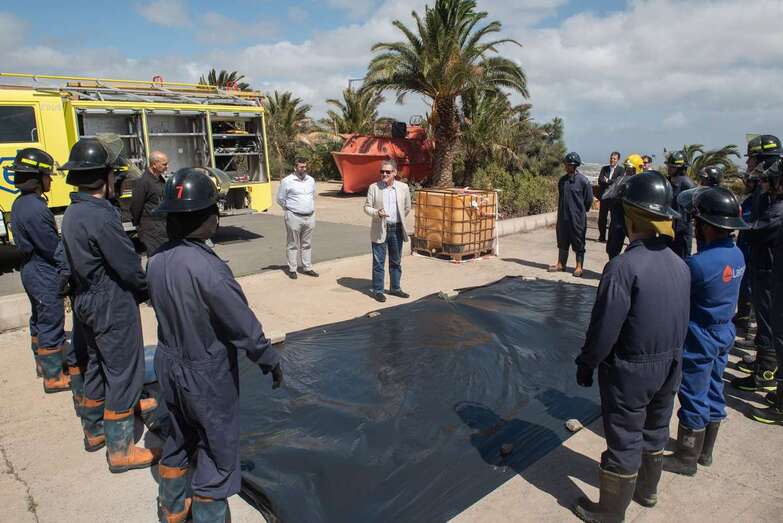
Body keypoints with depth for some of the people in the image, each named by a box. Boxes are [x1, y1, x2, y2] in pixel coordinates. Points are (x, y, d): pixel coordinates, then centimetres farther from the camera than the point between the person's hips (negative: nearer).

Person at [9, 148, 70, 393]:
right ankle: (53, 377, 10)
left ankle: (42, 363, 39)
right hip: (45, 276, -10)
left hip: (32, 271, 10)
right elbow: (53, 248, -22)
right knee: (52, 325, 0)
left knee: (39, 320, 23)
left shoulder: (20, 203, 6)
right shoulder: (36, 209, -25)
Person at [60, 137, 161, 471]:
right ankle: (120, 449, 12)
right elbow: (129, 268, -21)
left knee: (98, 365, 22)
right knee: (123, 371, 2)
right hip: (113, 306, -9)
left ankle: (94, 429, 38)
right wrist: (146, 291, -1)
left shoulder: (72, 213, 5)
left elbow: (80, 261, 10)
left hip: (87, 301, 9)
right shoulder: (101, 217, -24)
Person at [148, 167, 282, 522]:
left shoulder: (156, 261, -7)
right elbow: (243, 325, -21)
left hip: (169, 365, 8)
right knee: (217, 450, 13)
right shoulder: (208, 268, -29)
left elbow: (162, 308, 5)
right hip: (207, 375, -7)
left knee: (179, 437, 27)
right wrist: (270, 361, -7)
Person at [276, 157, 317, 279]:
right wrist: (290, 209, 5)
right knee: (293, 245, 1)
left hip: (310, 217, 5)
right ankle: (292, 269, 8)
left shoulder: (311, 180, 10)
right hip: (294, 217, -5)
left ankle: (307, 268, 19)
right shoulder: (287, 181, -6)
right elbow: (280, 199, 2)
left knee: (307, 244, 11)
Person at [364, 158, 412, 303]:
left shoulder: (403, 187, 2)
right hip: (380, 230, -3)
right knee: (378, 262, 2)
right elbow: (367, 207, -2)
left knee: (396, 262, 13)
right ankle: (377, 290, 12)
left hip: (397, 229, 3)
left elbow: (407, 208, 13)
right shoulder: (374, 187, -3)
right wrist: (377, 213, -19)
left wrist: (399, 220, 11)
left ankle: (395, 288, 27)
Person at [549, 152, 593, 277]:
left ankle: (579, 267, 13)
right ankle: (561, 264, 23)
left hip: (577, 218, -5)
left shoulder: (583, 181, -12)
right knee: (562, 241, 13)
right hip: (563, 217, 5)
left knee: (578, 243, 4)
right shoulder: (562, 180, 4)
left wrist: (581, 211, 7)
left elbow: (589, 199, -3)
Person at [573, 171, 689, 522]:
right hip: (670, 366, 7)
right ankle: (647, 489, 48)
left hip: (630, 372, -7)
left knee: (624, 442, 8)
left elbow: (604, 329, -23)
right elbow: (682, 322, 7)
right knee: (655, 431, 25)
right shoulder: (680, 265, -2)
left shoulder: (624, 266, -26)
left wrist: (586, 365, -8)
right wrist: (669, 355, 19)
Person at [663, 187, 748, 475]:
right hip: (724, 332, 8)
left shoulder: (699, 263, -29)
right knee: (713, 392, 20)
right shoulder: (737, 254, -2)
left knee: (694, 398, 6)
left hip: (701, 338, -8)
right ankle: (705, 450, 37)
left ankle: (686, 457, 21)